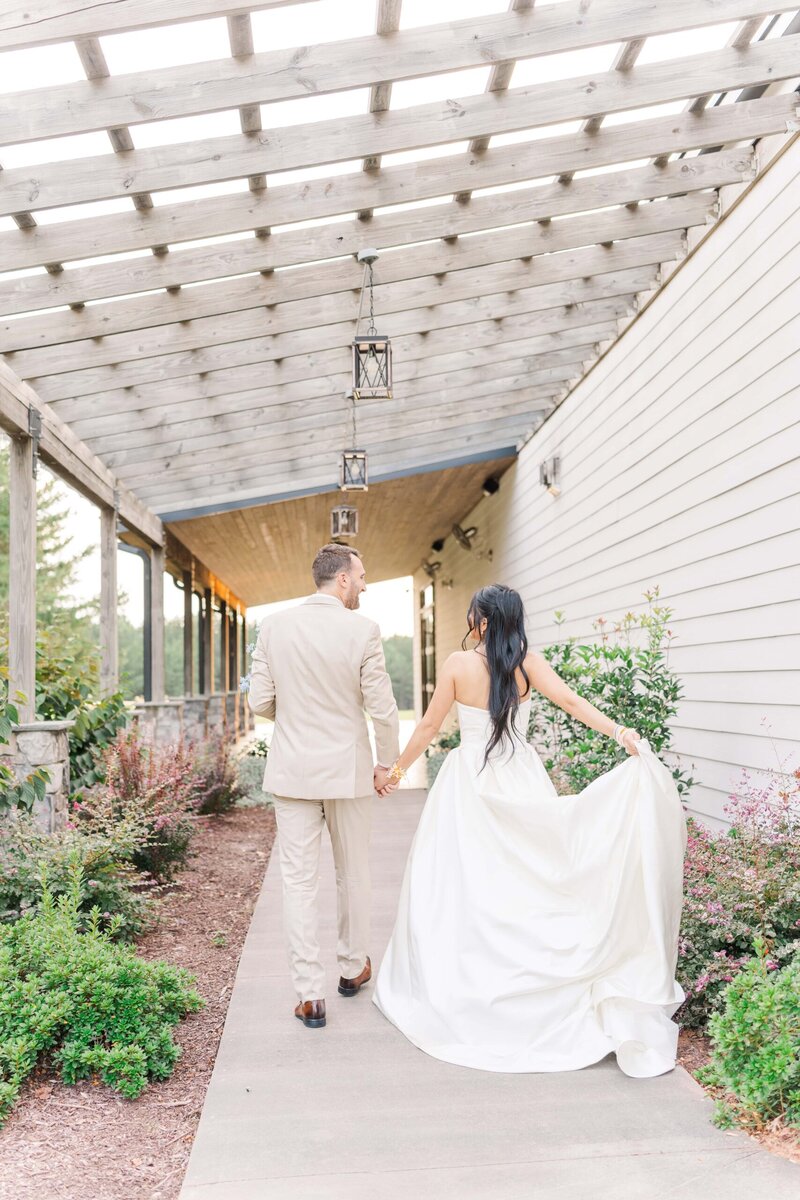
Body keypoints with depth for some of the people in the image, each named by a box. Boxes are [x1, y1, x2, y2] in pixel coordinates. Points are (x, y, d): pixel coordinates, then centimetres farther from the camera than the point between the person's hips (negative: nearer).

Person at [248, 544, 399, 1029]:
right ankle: (353, 967, 35)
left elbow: (260, 701, -3)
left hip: (293, 770, 2)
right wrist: (387, 762, 3)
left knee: (299, 881, 7)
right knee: (353, 873, 18)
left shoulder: (275, 625, -5)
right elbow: (382, 707, -12)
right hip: (347, 769, -1)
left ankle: (311, 994, 10)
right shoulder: (363, 629, -13)